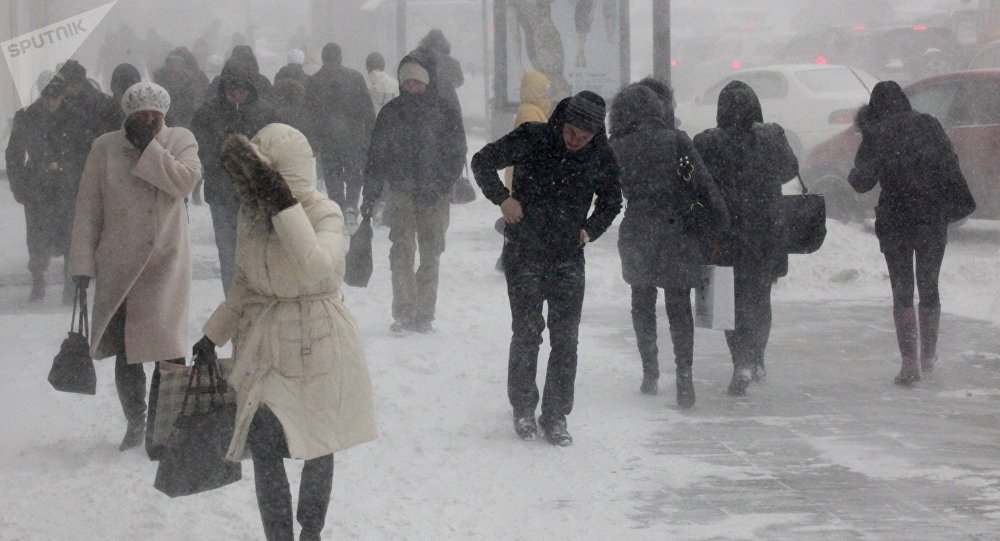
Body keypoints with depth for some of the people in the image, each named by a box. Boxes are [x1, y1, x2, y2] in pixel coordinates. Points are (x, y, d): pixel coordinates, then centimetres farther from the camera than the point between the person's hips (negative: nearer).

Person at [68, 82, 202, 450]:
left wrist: (148, 146, -12)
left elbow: (185, 181, -16)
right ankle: (135, 423, 18)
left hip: (165, 261, -2)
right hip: (118, 264, 2)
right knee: (124, 350, 6)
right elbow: (87, 208, 3)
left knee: (168, 347, -8)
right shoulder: (106, 148, 4)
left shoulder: (180, 141, 4)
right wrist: (82, 263, -2)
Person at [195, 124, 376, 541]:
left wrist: (286, 207, -34)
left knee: (318, 447, 10)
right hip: (264, 345, 4)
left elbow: (318, 269, -34)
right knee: (264, 450, -6)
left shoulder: (324, 213, -13)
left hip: (315, 345, -4)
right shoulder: (251, 214, 3)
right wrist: (213, 334, 16)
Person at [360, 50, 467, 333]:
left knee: (430, 255, 2)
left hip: (435, 197, -1)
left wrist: (438, 187, -13)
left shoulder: (445, 114, 2)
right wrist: (370, 195, 3)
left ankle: (424, 314, 9)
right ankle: (403, 313, -11)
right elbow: (376, 156, 9)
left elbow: (456, 156, 0)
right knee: (401, 252, -10)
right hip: (401, 194, 1)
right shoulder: (391, 112, 7)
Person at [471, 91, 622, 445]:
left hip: (568, 257, 2)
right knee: (527, 332, -2)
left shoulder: (601, 157, -3)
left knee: (566, 338, -1)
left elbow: (611, 200, 16)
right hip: (525, 253, -2)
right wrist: (502, 198, -15)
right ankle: (523, 409, 15)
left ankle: (556, 416, 6)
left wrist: (590, 230, 2)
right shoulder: (532, 139, -11)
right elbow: (482, 162, -4)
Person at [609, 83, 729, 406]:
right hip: (678, 235, 0)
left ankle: (650, 373, 19)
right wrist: (721, 222, -3)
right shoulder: (676, 141, -5)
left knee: (642, 305, 18)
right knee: (679, 308, 4)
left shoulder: (616, 149, -3)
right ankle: (684, 377, -8)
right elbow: (704, 184, -7)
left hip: (636, 238, 0)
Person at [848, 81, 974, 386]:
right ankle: (929, 355, 27)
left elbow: (862, 182, -4)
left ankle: (910, 362, -7)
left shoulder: (875, 135, -4)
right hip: (933, 220, 2)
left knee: (902, 292, 2)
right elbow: (949, 165, -2)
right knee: (929, 287, 17)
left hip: (893, 221, -2)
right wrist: (961, 201, 6)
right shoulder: (927, 125, 2)